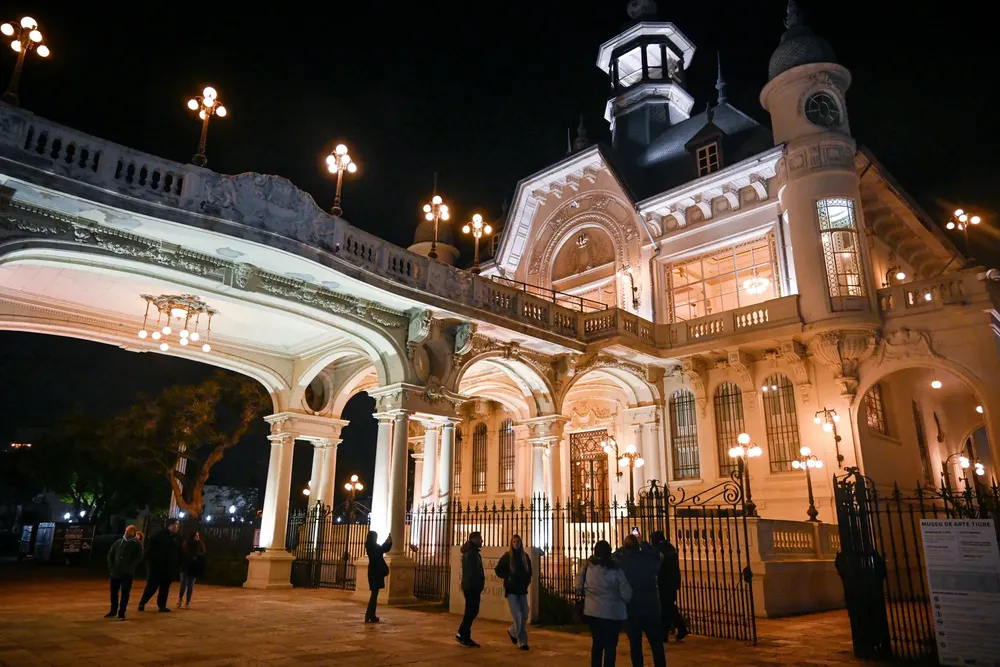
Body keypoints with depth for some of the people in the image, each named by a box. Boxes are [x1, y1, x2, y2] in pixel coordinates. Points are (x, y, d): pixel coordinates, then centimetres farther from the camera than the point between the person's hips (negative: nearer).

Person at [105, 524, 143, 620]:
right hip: (115, 572, 4)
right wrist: (111, 567, -1)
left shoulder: (137, 544, -1)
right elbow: (110, 555, 10)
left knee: (125, 593, -4)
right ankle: (113, 611, 29)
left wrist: (129, 568, -15)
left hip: (127, 573, -3)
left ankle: (121, 613, 4)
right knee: (113, 592, 11)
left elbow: (139, 558, -6)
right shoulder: (118, 542, 8)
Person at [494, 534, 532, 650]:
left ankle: (512, 631, 33)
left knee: (524, 616, 6)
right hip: (511, 590, -4)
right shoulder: (507, 556, -5)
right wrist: (507, 577, -6)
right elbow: (498, 570, 1)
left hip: (522, 590, 5)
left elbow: (529, 571, 21)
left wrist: (527, 580, 7)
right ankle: (522, 642, 4)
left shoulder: (525, 556, 6)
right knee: (518, 616, -9)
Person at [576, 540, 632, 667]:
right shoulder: (615, 569, -12)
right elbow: (626, 593, -9)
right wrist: (626, 602, 12)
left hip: (592, 611, 4)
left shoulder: (587, 567, -2)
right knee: (610, 645, 7)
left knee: (597, 643, 18)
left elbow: (579, 588, 6)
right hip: (612, 612, -4)